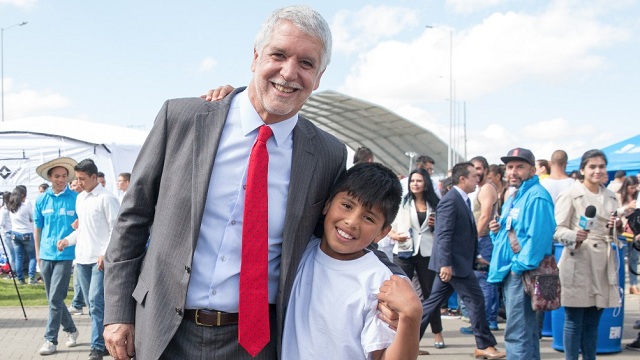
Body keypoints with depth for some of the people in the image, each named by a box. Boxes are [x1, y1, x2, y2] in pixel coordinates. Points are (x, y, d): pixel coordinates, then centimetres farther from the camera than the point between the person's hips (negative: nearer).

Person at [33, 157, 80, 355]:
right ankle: (71, 330, 30)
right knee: (53, 299, 12)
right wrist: (38, 254, 11)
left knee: (55, 299, -8)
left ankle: (51, 340, 0)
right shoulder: (41, 200, 5)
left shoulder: (76, 198, -5)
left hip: (65, 255, -4)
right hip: (46, 255, 4)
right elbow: (37, 228, 12)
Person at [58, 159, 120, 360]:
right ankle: (104, 342, 22)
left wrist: (106, 254, -17)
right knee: (92, 303, 12)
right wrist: (68, 240, 6)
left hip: (100, 259, -8)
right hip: (82, 258, 8)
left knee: (96, 302, -12)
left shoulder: (106, 199, -8)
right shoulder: (80, 198, 14)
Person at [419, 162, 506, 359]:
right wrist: (445, 263, -26)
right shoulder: (450, 200, -16)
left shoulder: (462, 200, 15)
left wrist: (470, 258, 22)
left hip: (456, 262, 10)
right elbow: (444, 234, -22)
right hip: (454, 262, -10)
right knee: (476, 299, -2)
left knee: (434, 301, 11)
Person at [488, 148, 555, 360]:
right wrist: (497, 231, 5)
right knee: (527, 331, 17)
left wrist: (519, 267, -18)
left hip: (523, 273, -10)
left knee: (517, 334, -10)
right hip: (510, 272, 10)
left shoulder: (536, 197, -14)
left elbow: (538, 237, -22)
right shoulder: (513, 197, 18)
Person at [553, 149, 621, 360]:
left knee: (592, 322, 12)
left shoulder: (610, 196, 14)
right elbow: (558, 230, -7)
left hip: (603, 264, 6)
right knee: (574, 321, -2)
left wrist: (617, 227, 1)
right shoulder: (571, 195, -4)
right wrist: (574, 236, -26)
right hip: (578, 262, -6)